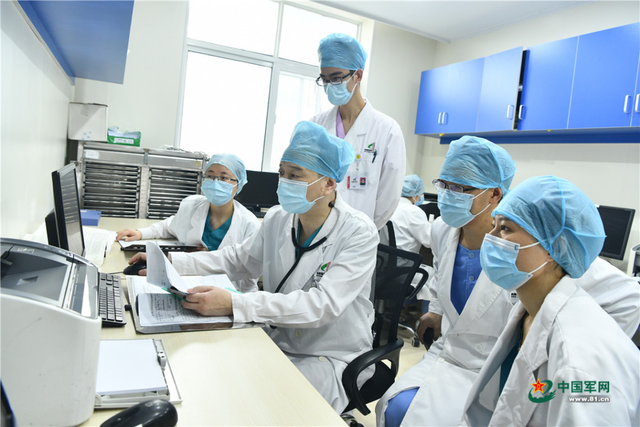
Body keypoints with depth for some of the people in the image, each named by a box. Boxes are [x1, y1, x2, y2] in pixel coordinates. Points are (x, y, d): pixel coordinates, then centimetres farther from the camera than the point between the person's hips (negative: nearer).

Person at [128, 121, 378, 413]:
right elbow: (238, 260, 14)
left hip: (332, 359, -5)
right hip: (277, 343, 5)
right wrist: (171, 262, 3)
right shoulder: (277, 219, -2)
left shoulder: (359, 233, -20)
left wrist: (233, 304, -38)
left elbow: (323, 304, -30)